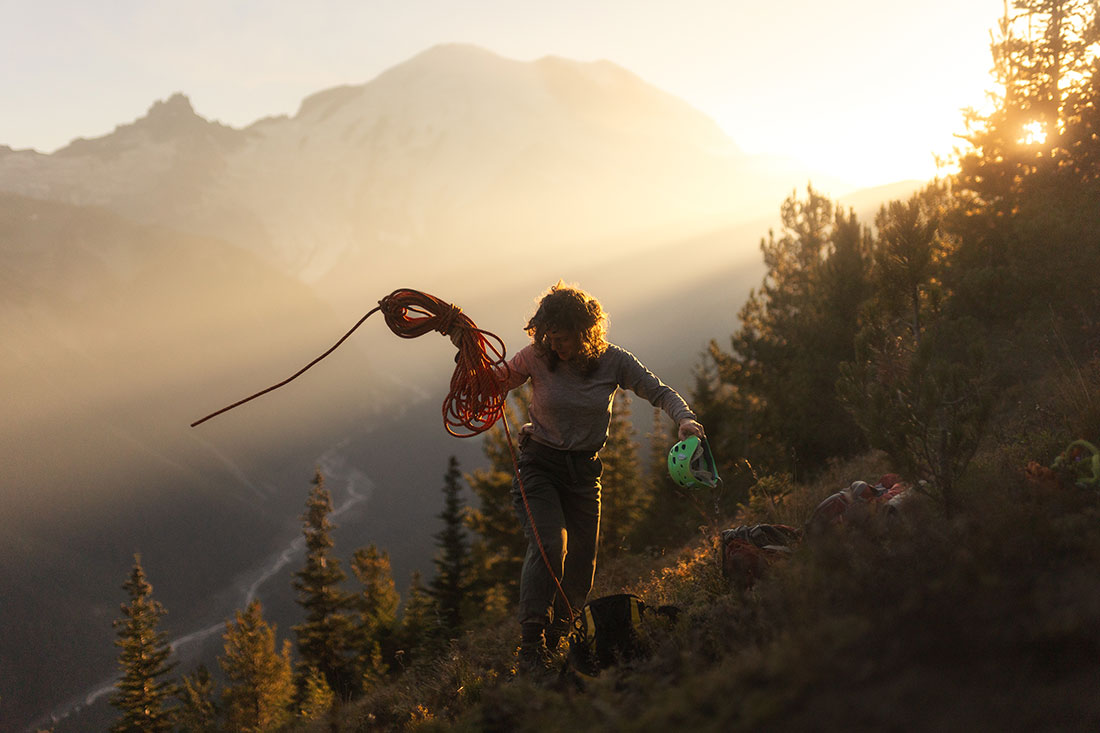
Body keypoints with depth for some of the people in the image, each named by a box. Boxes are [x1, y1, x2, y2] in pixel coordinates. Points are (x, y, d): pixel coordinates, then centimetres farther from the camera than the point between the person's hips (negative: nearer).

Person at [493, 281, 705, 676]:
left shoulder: (612, 360, -6)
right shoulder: (536, 357, -7)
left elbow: (659, 392, -3)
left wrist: (685, 418, -23)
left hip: (584, 471, 3)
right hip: (539, 464, -3)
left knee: (580, 569, 2)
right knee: (549, 546, -25)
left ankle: (554, 645, 20)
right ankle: (530, 648, -23)